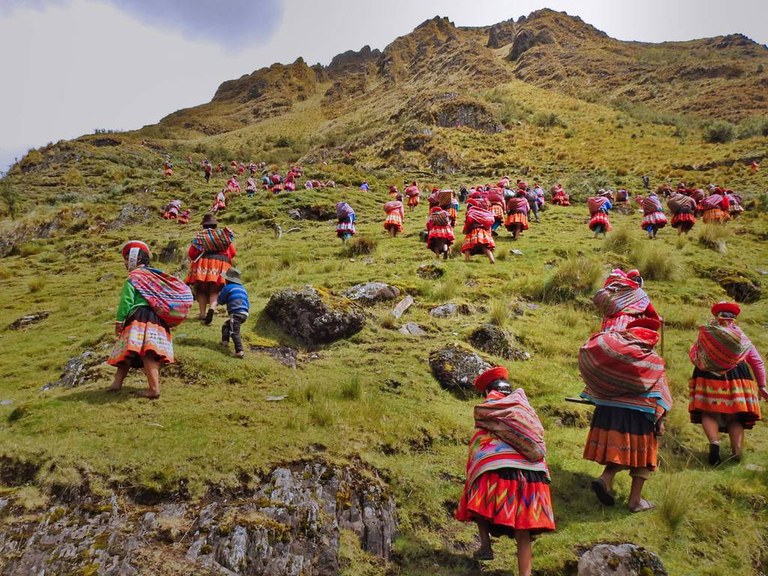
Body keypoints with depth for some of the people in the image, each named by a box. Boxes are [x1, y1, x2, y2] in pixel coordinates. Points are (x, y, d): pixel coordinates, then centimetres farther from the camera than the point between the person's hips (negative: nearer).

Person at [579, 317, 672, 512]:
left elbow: (597, 386, 9)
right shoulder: (654, 361, -2)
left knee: (619, 449, 18)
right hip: (638, 413, -4)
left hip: (608, 410, 4)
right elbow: (659, 394, -4)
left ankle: (605, 478, -7)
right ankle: (635, 500, 13)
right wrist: (660, 420, 1)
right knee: (641, 451, 10)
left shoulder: (616, 357, 6)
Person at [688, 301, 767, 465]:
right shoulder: (742, 338, 13)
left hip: (708, 378, -2)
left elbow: (693, 355, 4)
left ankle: (714, 442, -20)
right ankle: (737, 453, -4)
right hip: (737, 379, 2)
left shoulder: (705, 334, 4)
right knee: (735, 418, 9)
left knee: (708, 413, 5)